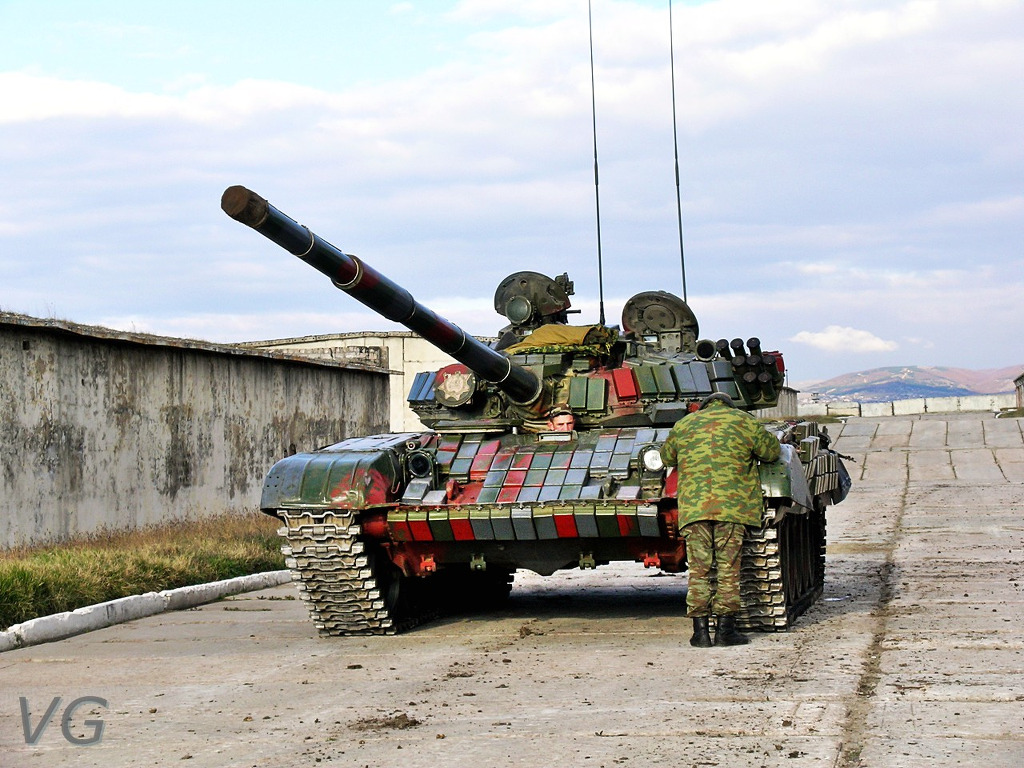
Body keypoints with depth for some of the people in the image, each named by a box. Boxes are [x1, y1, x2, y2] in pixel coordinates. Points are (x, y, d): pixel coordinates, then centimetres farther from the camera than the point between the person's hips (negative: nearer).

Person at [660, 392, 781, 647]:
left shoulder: (683, 424, 17)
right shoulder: (743, 421, 11)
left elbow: (666, 456, 30)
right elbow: (772, 451, 18)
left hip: (693, 507, 2)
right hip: (732, 505, -2)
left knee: (699, 570, 3)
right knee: (728, 569, 2)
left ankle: (700, 630, 0)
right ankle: (725, 628, 1)